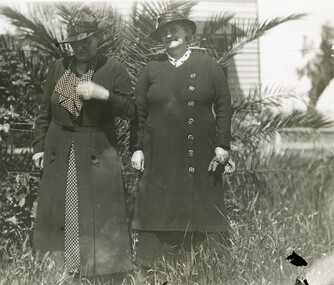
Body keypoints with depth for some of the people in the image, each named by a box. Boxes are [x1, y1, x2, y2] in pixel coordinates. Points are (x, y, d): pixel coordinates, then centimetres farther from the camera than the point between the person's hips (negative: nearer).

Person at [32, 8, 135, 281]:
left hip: (98, 152, -3)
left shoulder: (114, 69, -4)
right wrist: (39, 146, 7)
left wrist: (103, 94, -21)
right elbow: (45, 111, 11)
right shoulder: (58, 68, 6)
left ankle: (105, 265, 8)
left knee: (100, 213, -2)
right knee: (59, 212, 9)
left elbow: (130, 109, -7)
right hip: (59, 153, 3)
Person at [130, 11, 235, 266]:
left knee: (201, 213, 1)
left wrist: (222, 144, -4)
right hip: (159, 157, 1)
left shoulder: (208, 66, 6)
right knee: (158, 212, 0)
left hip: (200, 157, -1)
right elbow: (139, 111, 11)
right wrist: (137, 148, 5)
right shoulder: (152, 69, 10)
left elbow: (224, 107, 4)